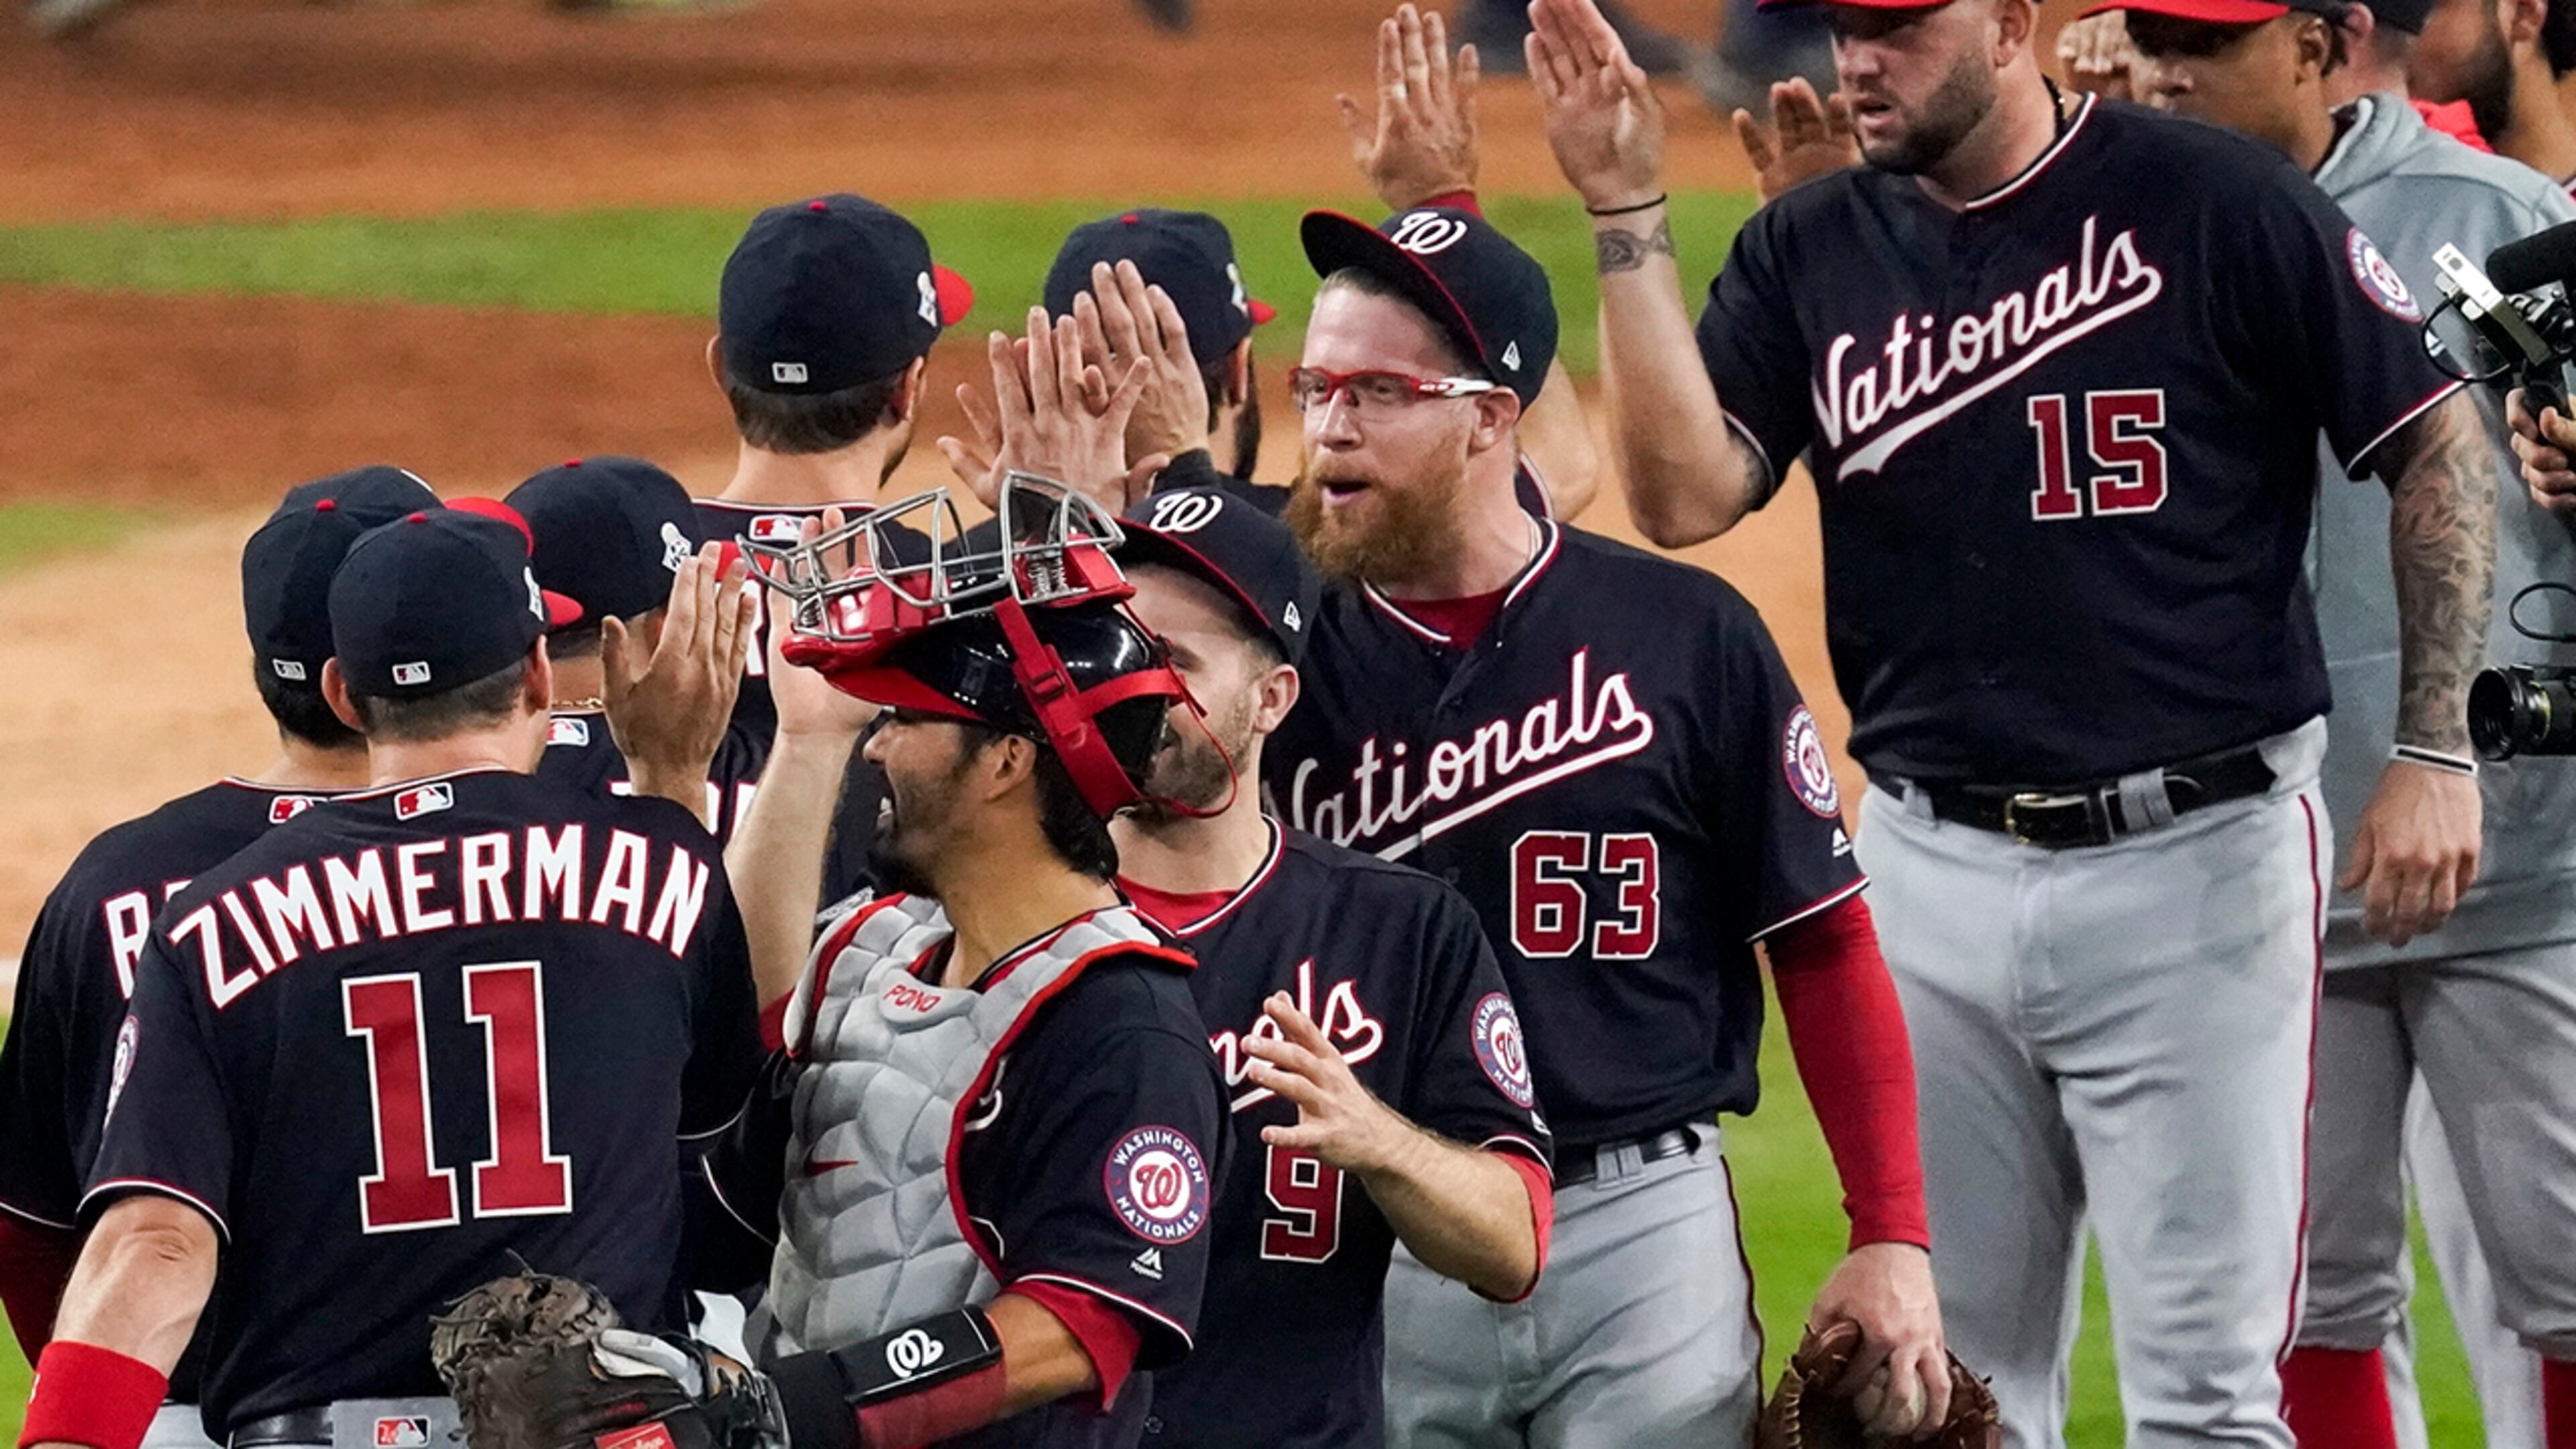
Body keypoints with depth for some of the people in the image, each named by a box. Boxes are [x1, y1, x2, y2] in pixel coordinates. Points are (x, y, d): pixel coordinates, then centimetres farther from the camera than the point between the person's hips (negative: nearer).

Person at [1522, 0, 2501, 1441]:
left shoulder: (2219, 202, -7)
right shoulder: (1806, 252, 6)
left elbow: (2439, 442, -3)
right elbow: (1688, 492, -5)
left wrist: (2436, 752, -9)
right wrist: (1628, 212, -10)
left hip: (2196, 852, -5)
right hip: (1935, 872, 5)